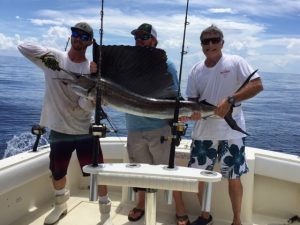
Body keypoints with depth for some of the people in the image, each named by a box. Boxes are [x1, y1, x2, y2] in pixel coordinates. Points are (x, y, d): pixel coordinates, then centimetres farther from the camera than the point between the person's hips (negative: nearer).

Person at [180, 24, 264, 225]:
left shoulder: (235, 62, -4)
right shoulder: (196, 70, 7)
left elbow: (257, 85, -13)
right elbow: (192, 100, 7)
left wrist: (230, 100, -24)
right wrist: (190, 113, -16)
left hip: (231, 132, -4)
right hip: (203, 132, 4)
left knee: (233, 177, 7)